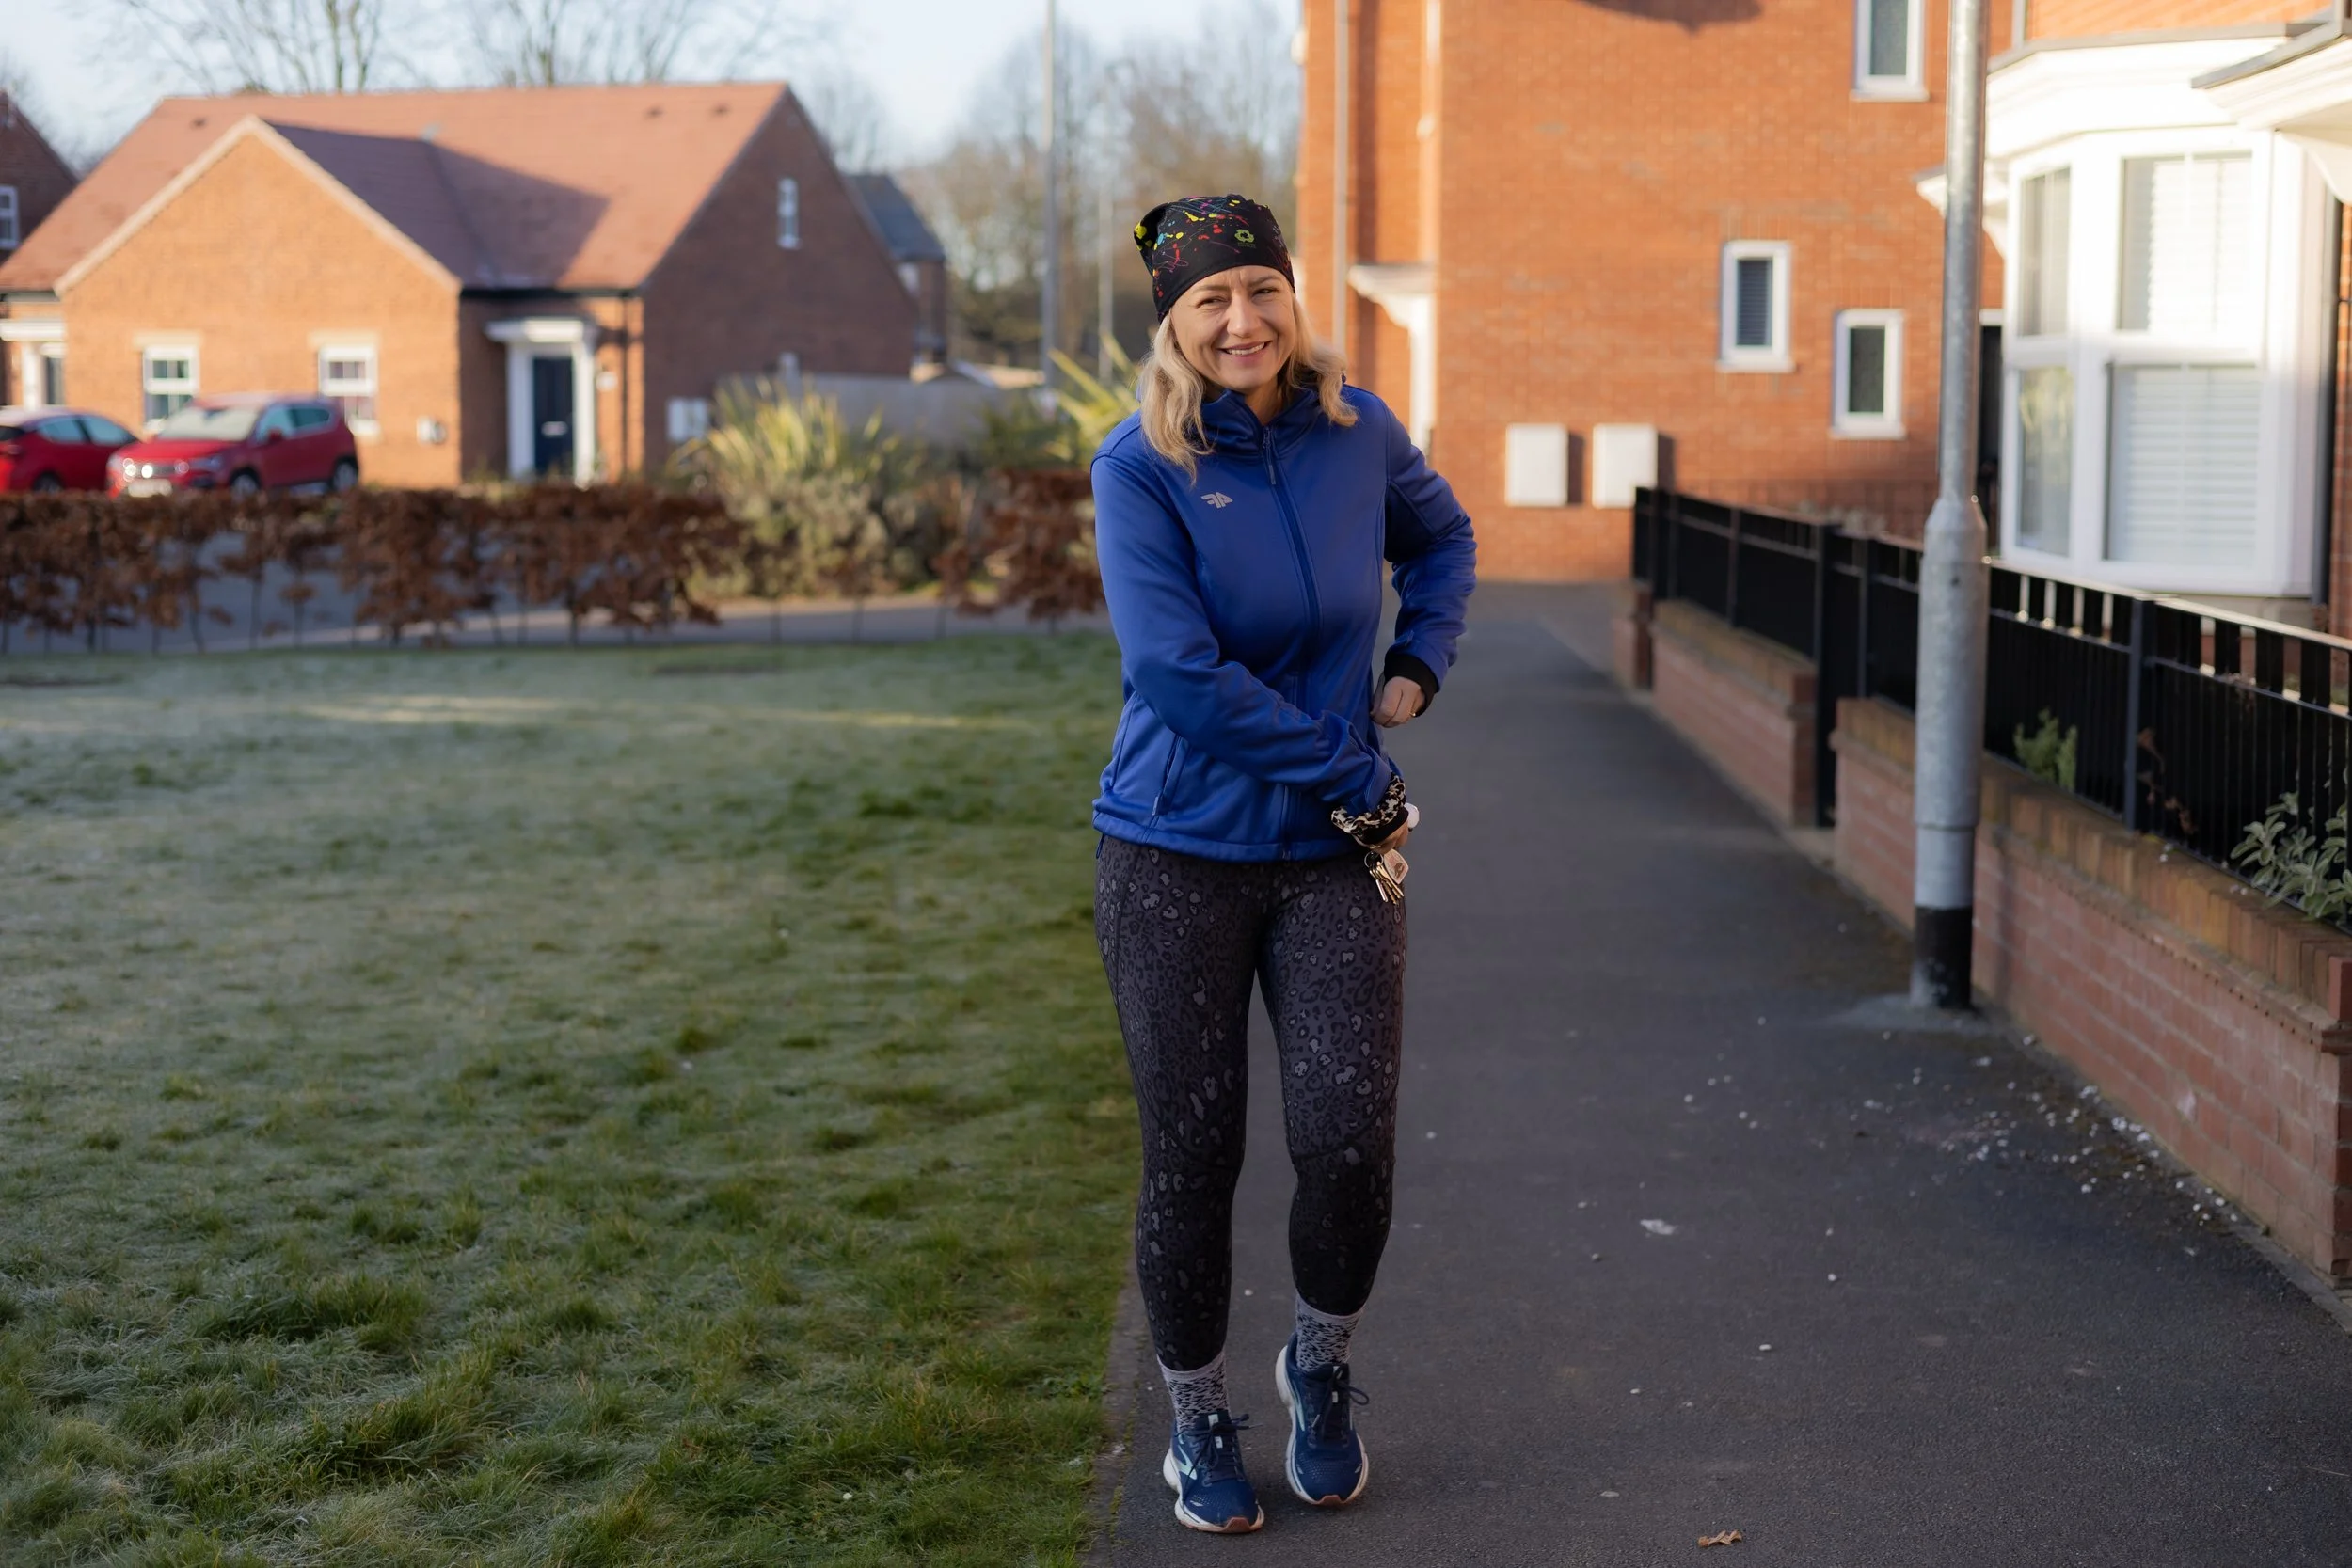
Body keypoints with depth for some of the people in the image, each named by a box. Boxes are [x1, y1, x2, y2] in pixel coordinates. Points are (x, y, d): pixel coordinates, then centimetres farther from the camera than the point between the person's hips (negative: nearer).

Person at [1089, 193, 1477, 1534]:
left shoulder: (1356, 430, 2)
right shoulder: (1141, 467, -11)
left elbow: (1442, 536, 24)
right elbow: (1177, 672, -19)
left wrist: (1420, 663, 7)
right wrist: (1351, 772, -15)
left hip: (1338, 860, 3)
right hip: (1178, 857, -2)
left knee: (1350, 1143, -7)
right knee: (1192, 1156, 4)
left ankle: (1324, 1363, 24)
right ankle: (1199, 1421, 26)